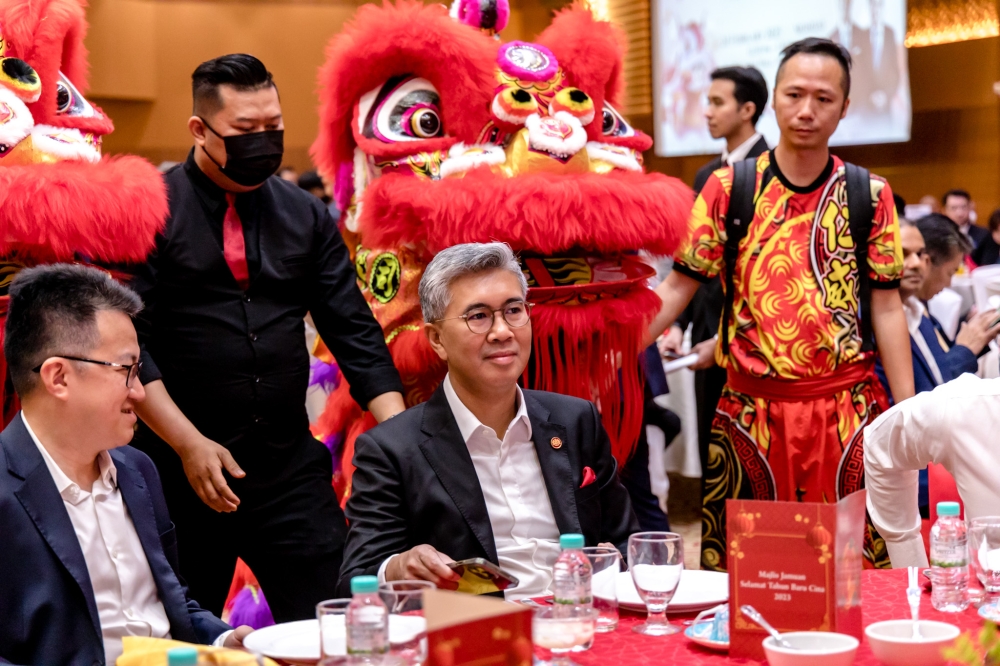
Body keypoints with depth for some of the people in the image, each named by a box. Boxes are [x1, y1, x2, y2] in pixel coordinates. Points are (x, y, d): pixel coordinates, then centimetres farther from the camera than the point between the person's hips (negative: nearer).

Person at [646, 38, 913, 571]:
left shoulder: (871, 196, 4)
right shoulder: (727, 188, 2)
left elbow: (886, 308, 4)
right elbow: (677, 289, 2)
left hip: (847, 412, 0)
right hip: (751, 411, 0)